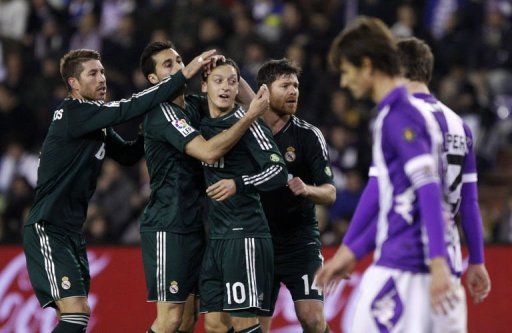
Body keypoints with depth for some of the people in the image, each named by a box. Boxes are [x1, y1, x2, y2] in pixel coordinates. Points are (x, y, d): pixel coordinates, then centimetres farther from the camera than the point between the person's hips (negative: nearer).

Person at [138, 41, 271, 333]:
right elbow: (209, 152, -25)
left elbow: (248, 101, 18)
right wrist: (251, 115, -24)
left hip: (193, 225, 9)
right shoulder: (162, 114, -14)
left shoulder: (194, 105, 13)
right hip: (168, 228, -9)